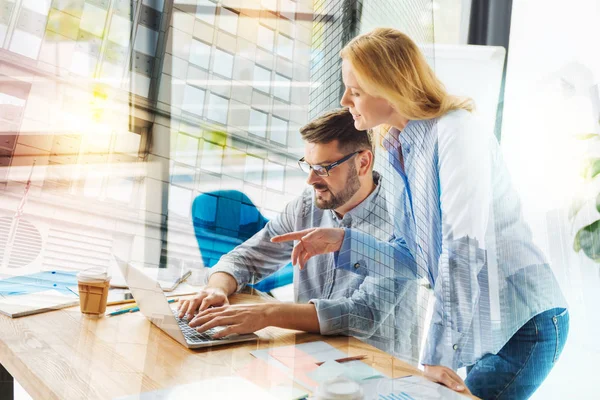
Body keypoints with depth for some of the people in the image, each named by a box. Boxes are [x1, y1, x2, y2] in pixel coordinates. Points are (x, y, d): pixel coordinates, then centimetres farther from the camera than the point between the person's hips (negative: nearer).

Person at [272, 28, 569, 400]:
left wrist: (438, 353, -25)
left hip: (525, 323, -7)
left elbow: (464, 248, -27)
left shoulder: (456, 130, -19)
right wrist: (341, 241, -3)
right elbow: (416, 256, 6)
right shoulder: (398, 153, 4)